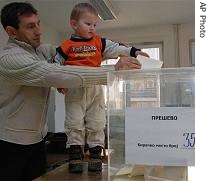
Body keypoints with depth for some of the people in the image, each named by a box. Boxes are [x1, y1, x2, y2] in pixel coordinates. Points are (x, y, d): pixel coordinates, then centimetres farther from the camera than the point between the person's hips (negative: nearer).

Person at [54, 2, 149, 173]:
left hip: (95, 89, 3)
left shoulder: (99, 42, 10)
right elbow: (56, 65, 8)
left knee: (97, 123, 4)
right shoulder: (67, 45, 3)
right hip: (74, 90, -2)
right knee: (75, 123, -1)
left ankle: (96, 155, 14)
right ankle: (75, 155, 9)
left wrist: (134, 51, -8)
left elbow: (116, 48, 5)